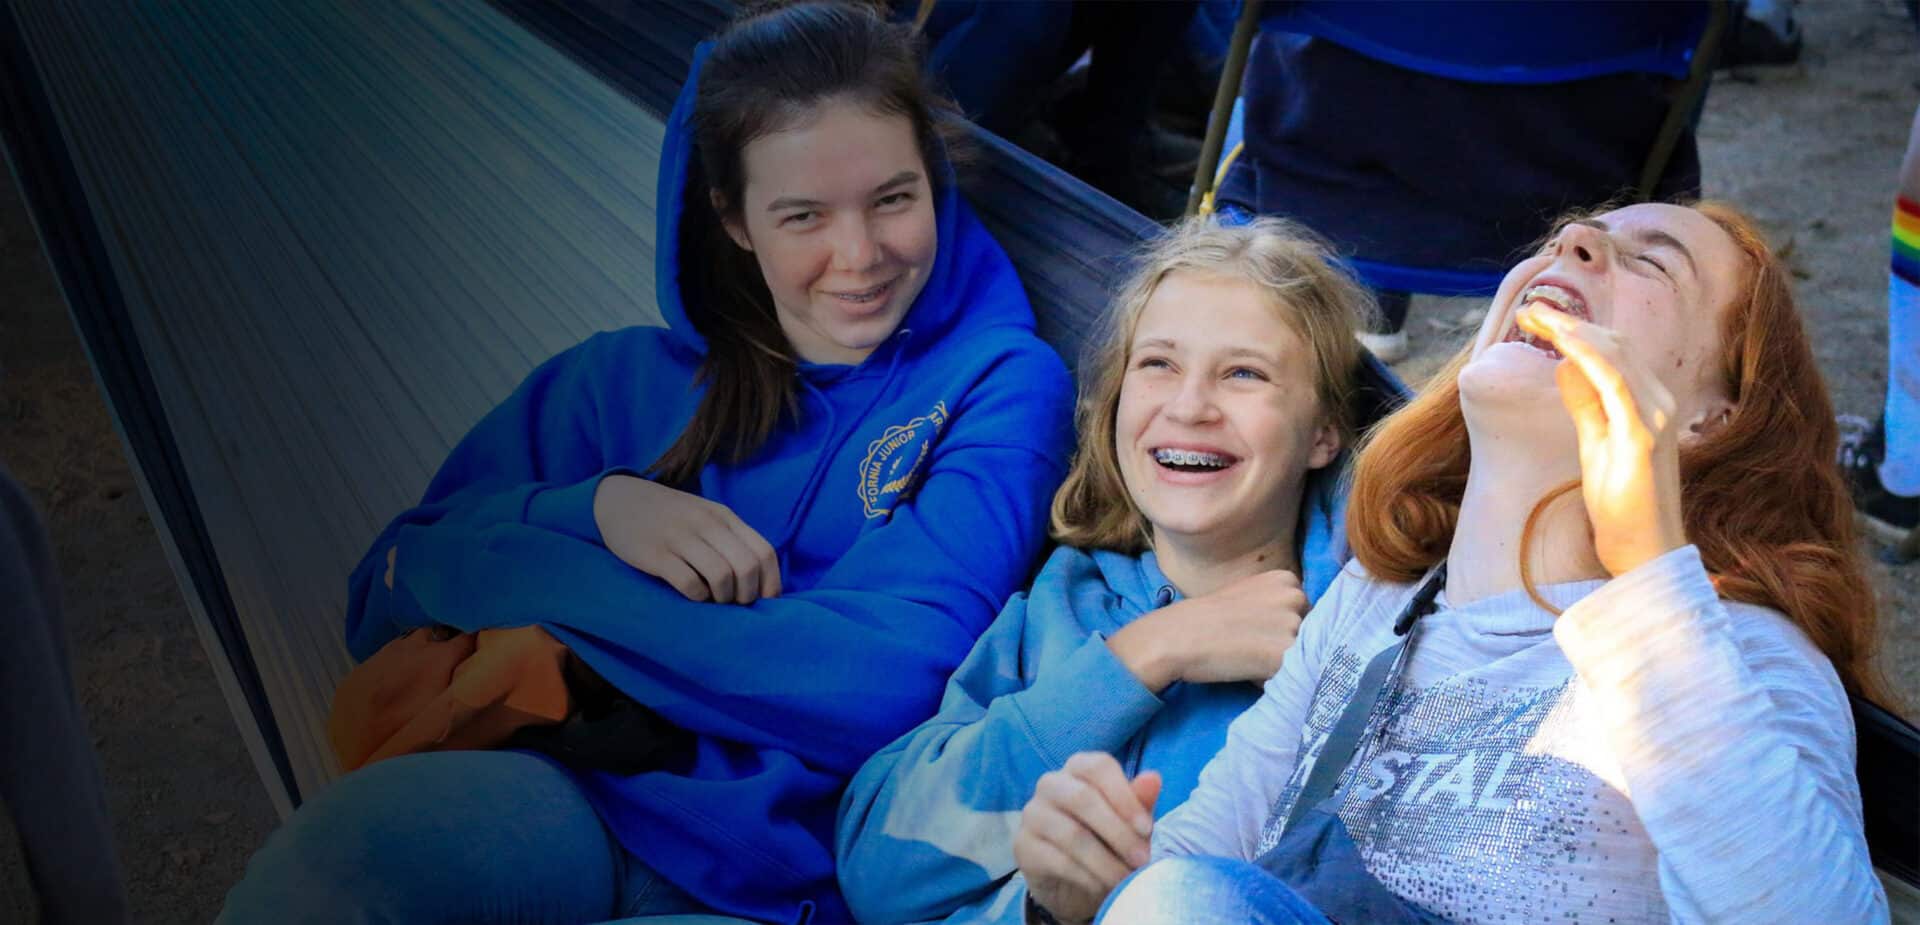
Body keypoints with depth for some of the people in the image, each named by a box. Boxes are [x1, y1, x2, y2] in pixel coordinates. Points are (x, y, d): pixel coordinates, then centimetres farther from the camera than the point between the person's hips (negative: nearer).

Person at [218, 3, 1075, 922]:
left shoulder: (1000, 385, 3)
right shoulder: (627, 380, 13)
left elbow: (879, 680, -11)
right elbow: (383, 602, 10)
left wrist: (535, 575, -5)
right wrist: (592, 510, -9)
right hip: (576, 805, 3)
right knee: (341, 846, -30)